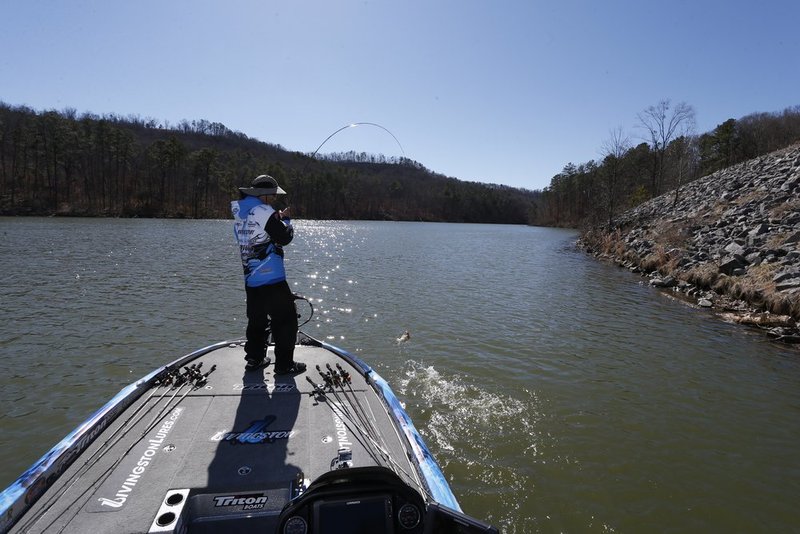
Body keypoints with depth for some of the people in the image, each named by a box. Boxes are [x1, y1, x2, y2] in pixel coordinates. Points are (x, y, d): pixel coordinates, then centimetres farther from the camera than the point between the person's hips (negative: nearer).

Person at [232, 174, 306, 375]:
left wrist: (277, 219, 14)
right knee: (286, 320, 2)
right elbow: (285, 238, -10)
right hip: (271, 279, -8)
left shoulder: (240, 214, 11)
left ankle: (254, 359, 26)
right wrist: (286, 220, 6)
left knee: (256, 319, 20)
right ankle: (284, 364, 5)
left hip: (251, 279, 8)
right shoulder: (266, 212, -15)